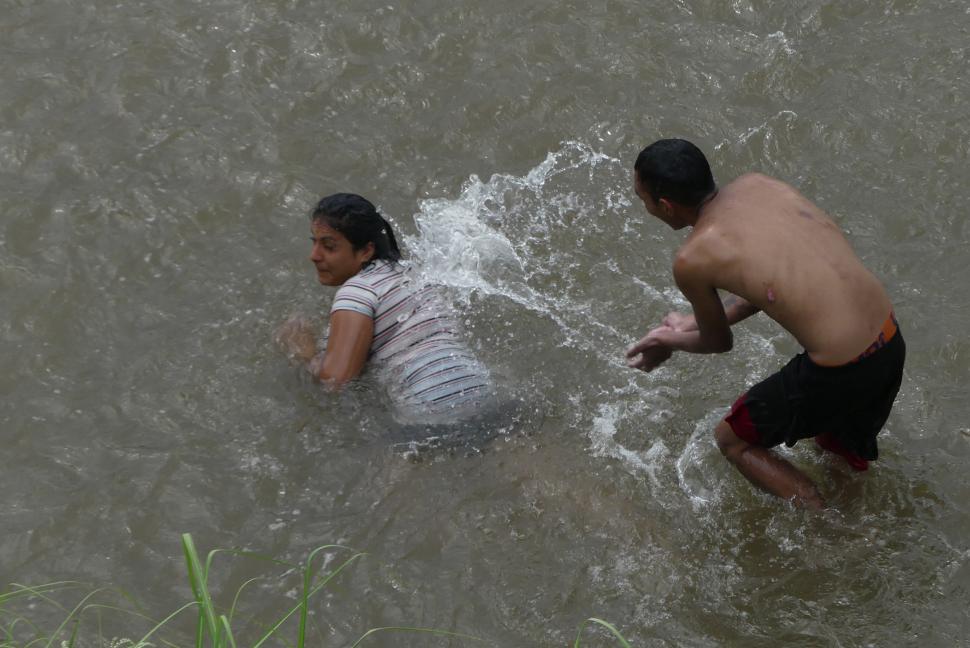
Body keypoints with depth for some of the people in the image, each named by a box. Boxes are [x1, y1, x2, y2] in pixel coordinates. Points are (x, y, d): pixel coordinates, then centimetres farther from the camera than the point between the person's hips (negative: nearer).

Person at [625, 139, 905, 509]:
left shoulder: (692, 260, -13)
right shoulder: (757, 184, 5)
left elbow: (720, 342, 5)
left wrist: (672, 342, 26)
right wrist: (692, 324, 25)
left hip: (841, 373, -7)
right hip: (892, 340, 7)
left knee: (733, 440, 17)